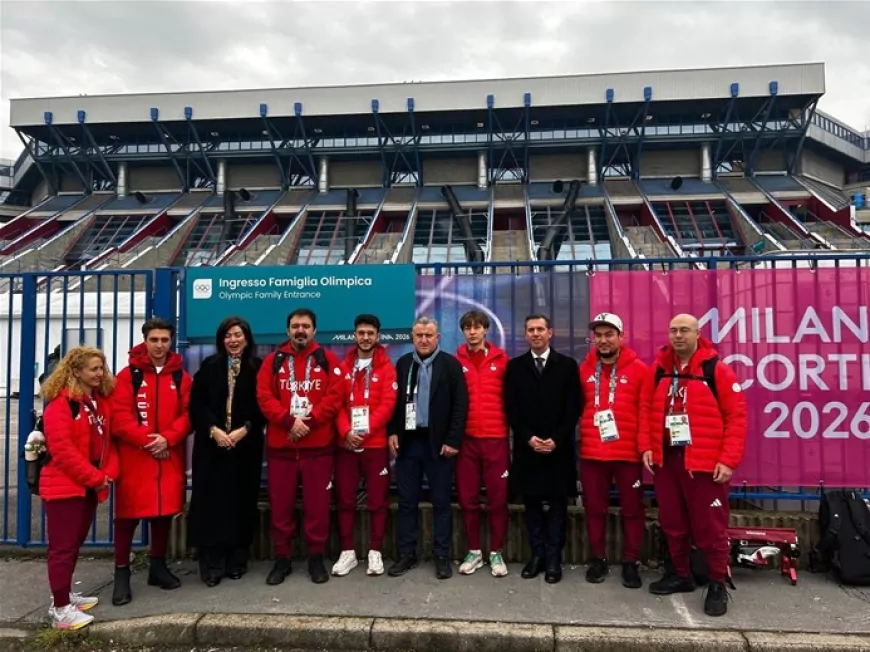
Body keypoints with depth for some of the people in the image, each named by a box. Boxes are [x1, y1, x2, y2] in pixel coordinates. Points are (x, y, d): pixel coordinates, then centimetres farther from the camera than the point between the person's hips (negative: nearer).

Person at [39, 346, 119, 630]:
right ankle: (60, 609, 3)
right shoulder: (60, 403, -14)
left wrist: (109, 473, -5)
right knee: (62, 547, -3)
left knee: (75, 544, 17)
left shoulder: (101, 402, 10)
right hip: (64, 485, -8)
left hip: (90, 487, 8)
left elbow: (108, 441, 12)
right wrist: (95, 477, -17)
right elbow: (61, 449, -20)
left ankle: (64, 595, 30)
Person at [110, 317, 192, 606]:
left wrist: (167, 438, -15)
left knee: (165, 511, 11)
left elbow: (188, 415, 1)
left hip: (170, 456, 3)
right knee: (128, 513, 1)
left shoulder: (181, 376, 7)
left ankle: (158, 565, 26)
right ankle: (122, 572, 13)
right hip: (134, 456, -3)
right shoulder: (128, 375, -1)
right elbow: (120, 418, -9)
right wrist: (147, 441, -18)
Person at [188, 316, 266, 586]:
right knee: (211, 502, -1)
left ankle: (237, 561, 15)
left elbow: (262, 406, -2)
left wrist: (244, 429, -14)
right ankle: (211, 564, 6)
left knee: (241, 501, 4)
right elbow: (196, 404, 1)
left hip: (246, 445, -1)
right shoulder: (209, 366, 7)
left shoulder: (257, 368, 3)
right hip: (211, 444, 1)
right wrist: (213, 429, -12)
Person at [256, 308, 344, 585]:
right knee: (281, 504, 8)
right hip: (280, 445, 1)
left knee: (317, 503, 5)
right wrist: (289, 421, -15)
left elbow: (334, 397, -5)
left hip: (319, 445, -1)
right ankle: (282, 559, 22)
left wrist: (309, 422, -15)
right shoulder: (273, 360, 7)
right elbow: (264, 398, -2)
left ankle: (316, 558, 19)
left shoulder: (327, 359, 4)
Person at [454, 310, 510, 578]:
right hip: (466, 439, 1)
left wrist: (512, 429, 4)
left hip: (496, 438, -1)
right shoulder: (456, 361, 3)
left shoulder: (501, 359, 2)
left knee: (498, 499, 5)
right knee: (468, 498, 8)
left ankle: (496, 553, 20)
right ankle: (474, 552, 23)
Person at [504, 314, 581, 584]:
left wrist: (556, 439, -12)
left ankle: (554, 558, 13)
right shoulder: (515, 366, 6)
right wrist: (528, 438, -10)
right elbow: (511, 409, 1)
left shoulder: (567, 365, 2)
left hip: (559, 448, -1)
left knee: (558, 503, 5)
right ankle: (537, 554, 18)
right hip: (526, 447, 1)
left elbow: (574, 409, -3)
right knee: (532, 503, 7)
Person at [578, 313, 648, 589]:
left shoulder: (638, 369, -2)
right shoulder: (584, 370, 6)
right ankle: (598, 559, 25)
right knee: (594, 508, 10)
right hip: (591, 453, 2)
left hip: (629, 452, -2)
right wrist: (581, 439, 9)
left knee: (632, 508, 8)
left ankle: (631, 563, 22)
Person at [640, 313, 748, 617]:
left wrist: (728, 459, -13)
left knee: (710, 526, 3)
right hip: (665, 460, 5)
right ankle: (681, 575, 31)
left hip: (705, 463, -4)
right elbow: (646, 409, 11)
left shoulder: (717, 370, -7)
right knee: (672, 523, 14)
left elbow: (736, 416, -8)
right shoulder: (658, 369, 7)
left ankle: (717, 584, 19)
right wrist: (646, 446, 2)